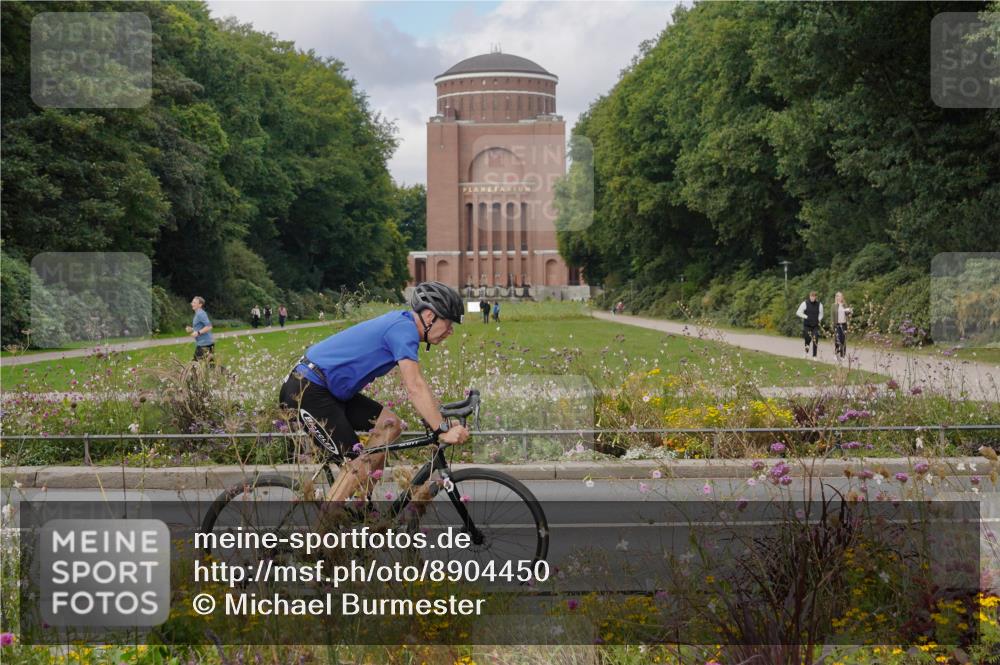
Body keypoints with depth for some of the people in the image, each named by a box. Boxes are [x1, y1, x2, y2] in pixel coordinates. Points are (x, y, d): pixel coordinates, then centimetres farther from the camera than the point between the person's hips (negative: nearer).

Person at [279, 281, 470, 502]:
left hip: (330, 391, 10)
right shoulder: (404, 329, -18)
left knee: (389, 424, 6)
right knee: (359, 464, -10)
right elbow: (415, 387, -28)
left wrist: (436, 419, 13)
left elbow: (414, 384, 19)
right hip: (306, 391, -10)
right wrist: (443, 430, -30)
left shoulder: (401, 323, 12)